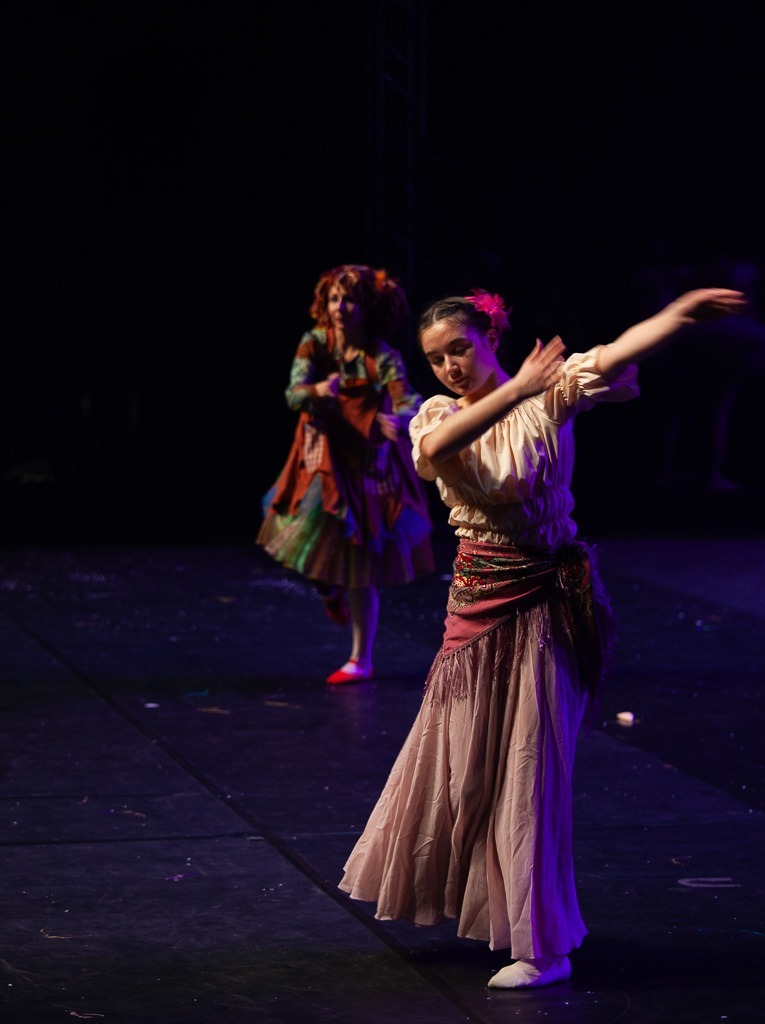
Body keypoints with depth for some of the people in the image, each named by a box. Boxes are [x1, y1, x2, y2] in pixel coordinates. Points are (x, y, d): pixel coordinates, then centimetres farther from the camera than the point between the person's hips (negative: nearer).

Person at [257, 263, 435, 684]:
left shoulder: (381, 357, -17)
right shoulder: (315, 344, -8)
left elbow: (407, 399, -31)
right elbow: (293, 393, -18)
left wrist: (399, 419, -56)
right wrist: (318, 391, -41)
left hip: (366, 466, -3)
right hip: (322, 460, 3)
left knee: (361, 571, -1)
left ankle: (361, 660, 13)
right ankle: (329, 587, 35)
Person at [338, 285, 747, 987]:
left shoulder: (548, 391, -8)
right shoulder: (437, 417, 1)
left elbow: (618, 357, -26)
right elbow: (441, 445, -25)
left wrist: (684, 311, -43)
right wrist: (516, 390, -34)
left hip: (547, 599, -4)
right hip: (479, 598, 4)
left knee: (532, 766, -4)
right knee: (461, 759, 15)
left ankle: (545, 947, 4)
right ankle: (483, 901, 40)